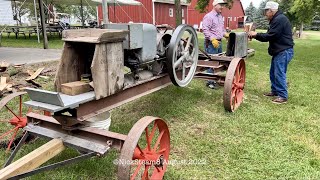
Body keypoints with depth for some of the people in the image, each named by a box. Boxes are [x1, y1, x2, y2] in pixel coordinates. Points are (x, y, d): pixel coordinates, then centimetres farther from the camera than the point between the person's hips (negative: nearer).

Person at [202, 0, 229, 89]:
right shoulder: (208, 16, -11)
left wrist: (227, 35, 11)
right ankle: (210, 82, 2)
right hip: (211, 43, -9)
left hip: (219, 42, 9)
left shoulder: (220, 16, 17)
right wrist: (213, 39, -24)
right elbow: (205, 30, -19)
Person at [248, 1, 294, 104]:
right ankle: (275, 91, 27)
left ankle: (283, 96, -3)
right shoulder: (276, 19, 16)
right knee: (273, 72, 16)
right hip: (279, 51, 11)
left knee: (279, 73, -9)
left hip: (284, 51, -11)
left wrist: (256, 35, -10)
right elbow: (270, 35, 16)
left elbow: (270, 36, -21)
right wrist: (256, 35, 6)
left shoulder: (279, 19, -18)